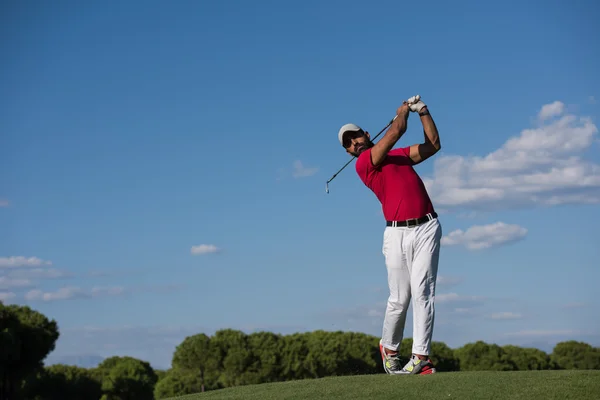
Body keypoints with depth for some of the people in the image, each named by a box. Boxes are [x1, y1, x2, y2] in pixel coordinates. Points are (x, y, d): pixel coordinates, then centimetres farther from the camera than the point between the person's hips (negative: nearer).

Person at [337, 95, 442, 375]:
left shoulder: (399, 154, 22)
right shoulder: (363, 163, 0)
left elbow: (433, 144, 21)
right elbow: (396, 131, -6)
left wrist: (422, 110, 18)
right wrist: (403, 109, 12)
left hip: (426, 228, 3)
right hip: (397, 234, -3)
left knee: (422, 291, -8)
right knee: (399, 298, 0)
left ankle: (421, 355, -8)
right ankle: (389, 347, 26)